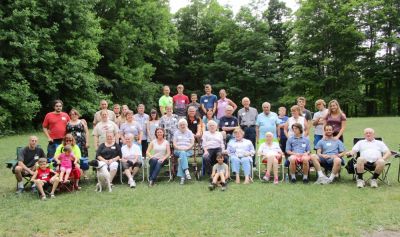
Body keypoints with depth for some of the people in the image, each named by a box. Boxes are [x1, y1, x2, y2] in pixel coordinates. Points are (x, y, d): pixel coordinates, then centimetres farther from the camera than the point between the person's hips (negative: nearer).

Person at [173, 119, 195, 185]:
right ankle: (186, 171, -49)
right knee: (182, 154, -37)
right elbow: (174, 144, 7)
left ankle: (182, 177, -40)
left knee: (181, 158, -34)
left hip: (188, 151, 0)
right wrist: (179, 148, -12)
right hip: (178, 151, 0)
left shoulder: (189, 132, 15)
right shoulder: (176, 133, 17)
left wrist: (186, 148, -12)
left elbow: (192, 143, 5)